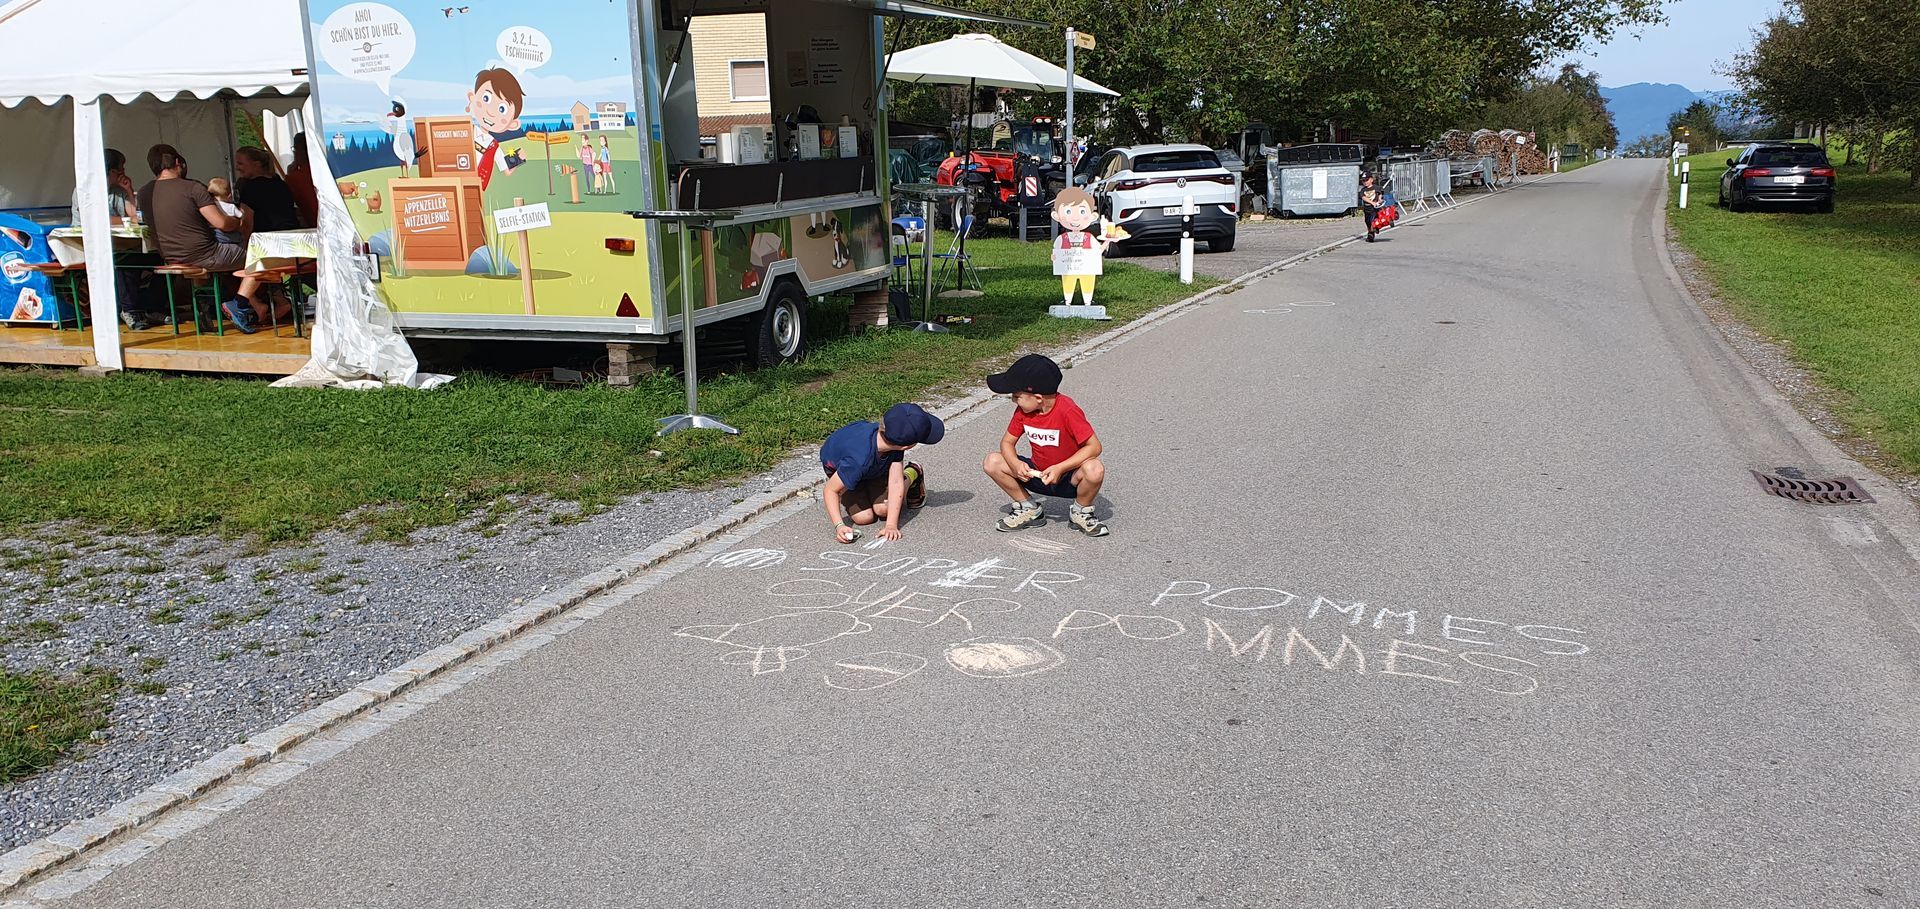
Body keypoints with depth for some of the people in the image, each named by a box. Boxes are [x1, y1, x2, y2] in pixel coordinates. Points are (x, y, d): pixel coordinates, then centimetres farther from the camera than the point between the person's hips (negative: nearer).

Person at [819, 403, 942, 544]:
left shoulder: (894, 440, -35)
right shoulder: (859, 460, -47)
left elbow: (896, 482, -32)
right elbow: (830, 490, -34)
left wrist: (891, 525, -38)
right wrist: (839, 526, -46)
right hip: (837, 467, -3)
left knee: (883, 508, -15)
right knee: (864, 517, -15)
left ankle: (910, 476, 11)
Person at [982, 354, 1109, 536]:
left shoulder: (1067, 410, -24)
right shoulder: (1022, 410, -7)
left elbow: (1094, 446, -24)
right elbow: (1007, 442, -1)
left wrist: (1060, 468, -30)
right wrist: (1016, 464, -23)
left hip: (1069, 477, -5)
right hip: (1037, 475, 5)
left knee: (1095, 470, -38)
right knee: (993, 463, -14)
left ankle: (1081, 512, -4)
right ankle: (1028, 509, 4)